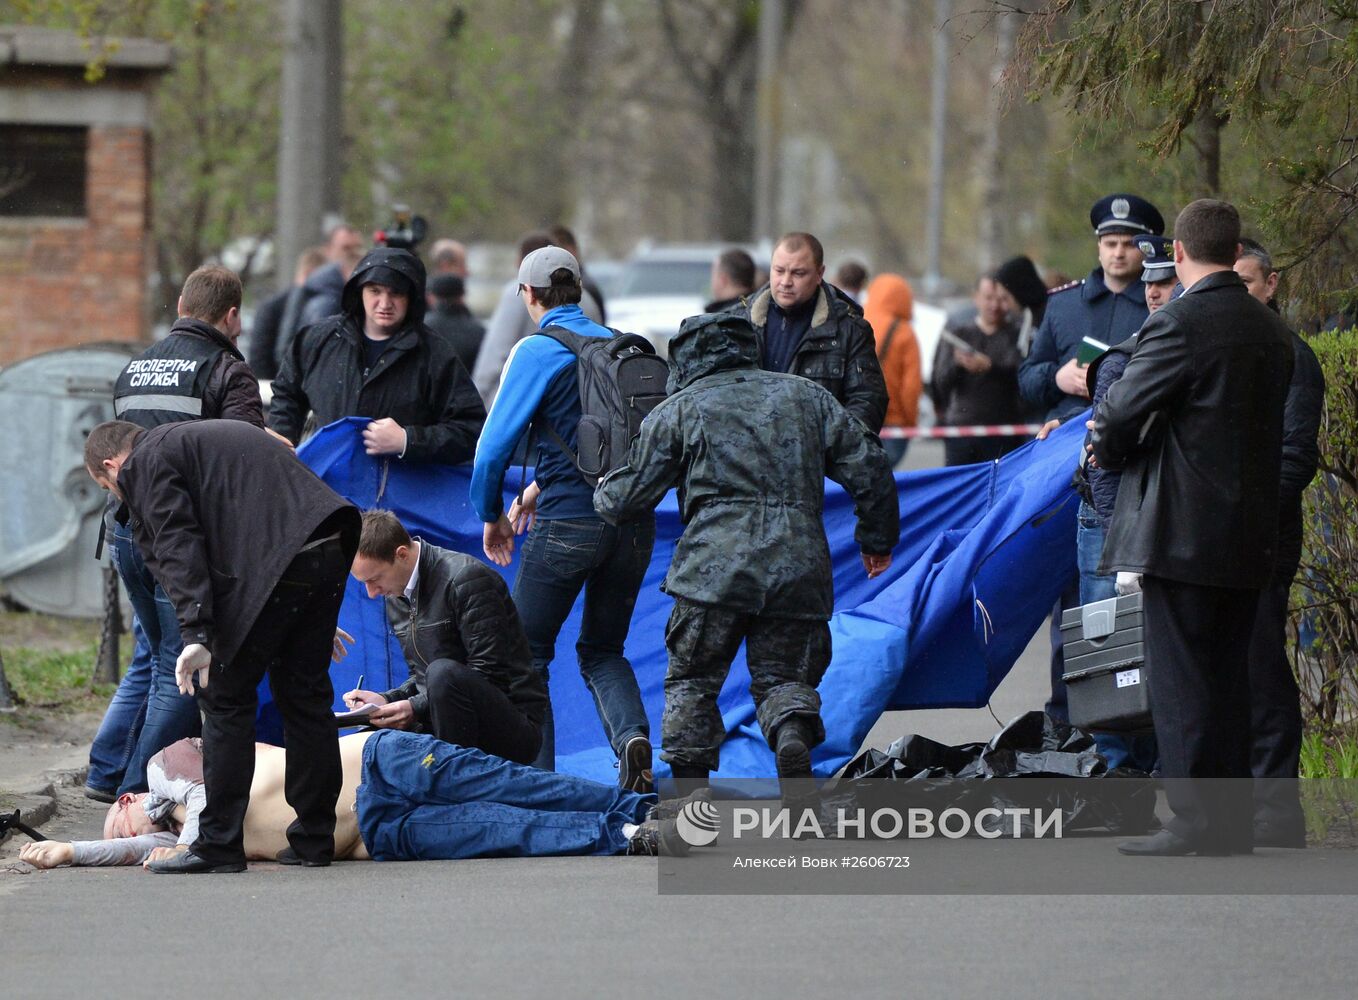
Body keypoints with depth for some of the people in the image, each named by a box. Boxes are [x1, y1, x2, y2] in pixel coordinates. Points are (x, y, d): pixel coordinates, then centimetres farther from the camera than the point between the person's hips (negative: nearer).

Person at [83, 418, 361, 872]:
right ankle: (313, 839, 18)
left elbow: (178, 545, -9)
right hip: (331, 549, 8)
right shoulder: (209, 436, 33)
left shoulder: (147, 463, 6)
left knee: (225, 698, 1)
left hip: (274, 563, -8)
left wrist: (196, 634, -18)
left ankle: (219, 846, 1)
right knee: (304, 691, 16)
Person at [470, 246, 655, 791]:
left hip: (568, 521, -5)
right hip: (634, 520, 5)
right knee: (602, 649, 18)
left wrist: (491, 516, 7)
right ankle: (631, 734, -9)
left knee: (526, 653, 9)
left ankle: (537, 780, 2)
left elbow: (496, 442, -8)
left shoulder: (536, 351, -6)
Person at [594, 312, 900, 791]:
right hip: (799, 567, 2)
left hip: (714, 567, -2)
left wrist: (603, 492, 37)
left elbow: (628, 496, 13)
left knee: (692, 680, 10)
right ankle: (794, 732, -23)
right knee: (783, 674, 10)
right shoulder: (807, 396, 19)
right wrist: (877, 540, 27)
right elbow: (868, 467, 15)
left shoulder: (676, 411, 11)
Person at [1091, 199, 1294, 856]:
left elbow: (1120, 415, -15)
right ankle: (1232, 822, 15)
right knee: (1228, 676, 13)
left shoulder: (1178, 325, -14)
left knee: (1179, 678, -3)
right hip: (1250, 532, 7)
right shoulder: (1271, 330, 10)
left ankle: (1195, 820, -4)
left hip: (1183, 530, -7)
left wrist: (1109, 451, 9)